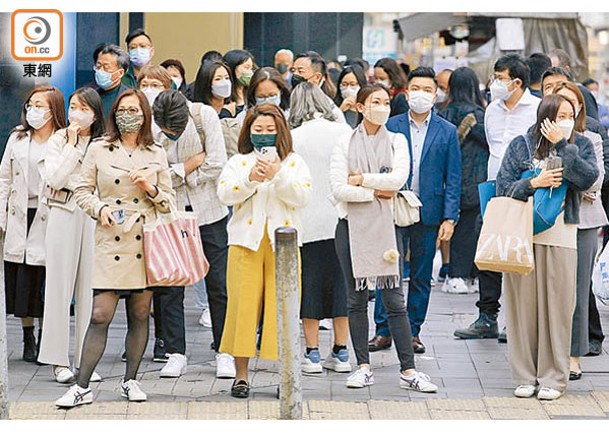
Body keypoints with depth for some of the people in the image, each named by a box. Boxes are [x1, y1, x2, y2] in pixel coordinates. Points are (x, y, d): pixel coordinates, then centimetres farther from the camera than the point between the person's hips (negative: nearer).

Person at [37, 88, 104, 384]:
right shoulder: (58, 141, 6)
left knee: (89, 286, 1)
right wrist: (73, 146, -6)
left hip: (93, 217, 2)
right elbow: (54, 178, -8)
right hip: (63, 215, -2)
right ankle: (59, 361, 1)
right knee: (60, 284, -2)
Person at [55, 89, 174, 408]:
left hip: (146, 242, 2)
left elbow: (169, 201, 13)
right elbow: (82, 191, 7)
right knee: (100, 316, -8)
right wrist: (100, 208, -11)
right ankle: (82, 387, -5)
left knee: (140, 315, 6)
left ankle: (130, 381, 18)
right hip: (110, 241, -2)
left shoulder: (156, 154, 10)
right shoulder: (98, 150, 5)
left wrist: (151, 189, -7)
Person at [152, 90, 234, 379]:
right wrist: (193, 162, -17)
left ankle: (224, 353, 11)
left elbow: (217, 165, -15)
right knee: (170, 285, 0)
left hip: (209, 212, -1)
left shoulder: (205, 116, -12)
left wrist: (176, 175, -10)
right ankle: (175, 353, 8)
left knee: (219, 284, 2)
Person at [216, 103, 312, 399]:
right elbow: (224, 194, -2)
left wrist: (277, 177, -15)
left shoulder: (294, 163, 12)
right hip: (246, 240, 0)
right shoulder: (238, 163, 13)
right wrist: (250, 179, -17)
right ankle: (241, 375, 3)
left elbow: (303, 197, -3)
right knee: (244, 304, -3)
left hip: (283, 241, 0)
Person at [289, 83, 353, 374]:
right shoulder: (344, 132, 0)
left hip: (308, 222, -2)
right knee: (340, 282, 9)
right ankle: (341, 352, 12)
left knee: (310, 284, 5)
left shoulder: (293, 138, -7)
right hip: (341, 219, 2)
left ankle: (312, 353, 6)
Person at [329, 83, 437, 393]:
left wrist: (360, 179, -7)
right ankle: (363, 367, 12)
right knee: (356, 299, 5)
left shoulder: (396, 141, 9)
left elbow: (399, 178, -9)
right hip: (352, 225, 0)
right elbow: (338, 189, -6)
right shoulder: (345, 144, 5)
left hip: (384, 225, 0)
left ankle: (408, 370, -3)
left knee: (394, 299, -3)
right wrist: (377, 191, -5)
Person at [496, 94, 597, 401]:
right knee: (523, 306, 2)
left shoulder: (580, 145, 9)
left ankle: (553, 378, 8)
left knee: (557, 307, -1)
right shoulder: (521, 145, 7)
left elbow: (588, 178, -9)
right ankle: (525, 376, 11)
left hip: (560, 236, 0)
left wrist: (561, 145, -8)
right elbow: (503, 187, 1)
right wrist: (533, 183, -13)